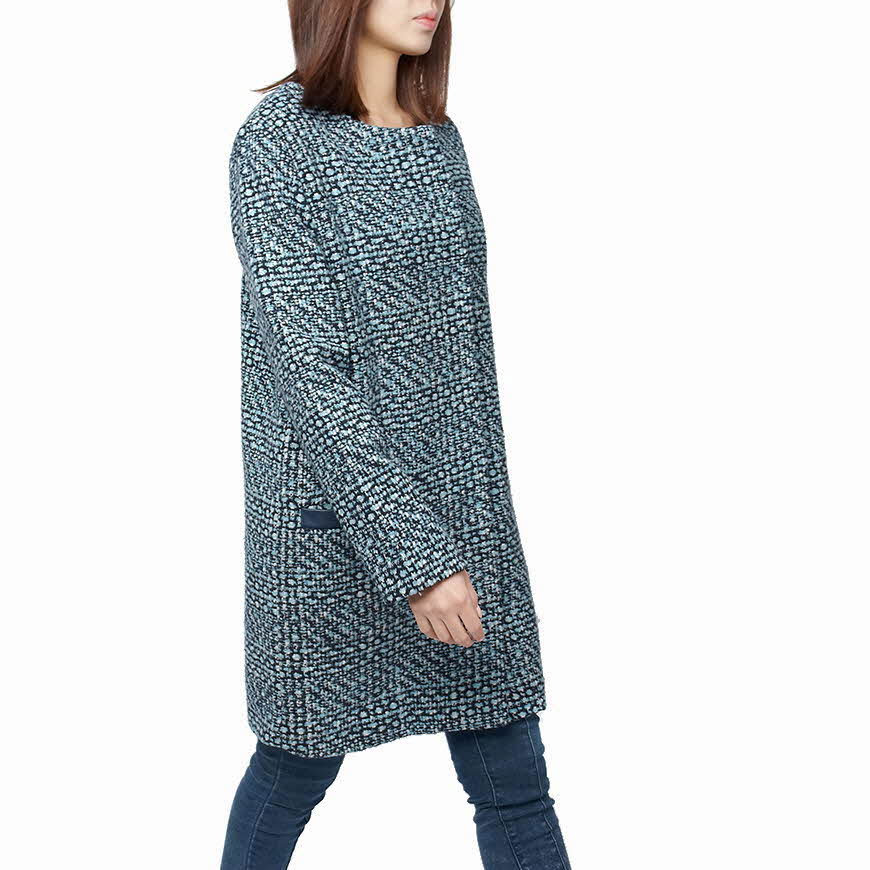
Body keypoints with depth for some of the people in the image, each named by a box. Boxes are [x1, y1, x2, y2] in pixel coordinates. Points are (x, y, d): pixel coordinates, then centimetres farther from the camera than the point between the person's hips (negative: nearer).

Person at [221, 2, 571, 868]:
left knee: (514, 779, 7)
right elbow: (309, 367, -19)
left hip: (462, 502, 6)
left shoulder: (438, 137, 9)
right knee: (302, 762, 12)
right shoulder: (277, 143, -12)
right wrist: (414, 555, -23)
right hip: (337, 507, -6)